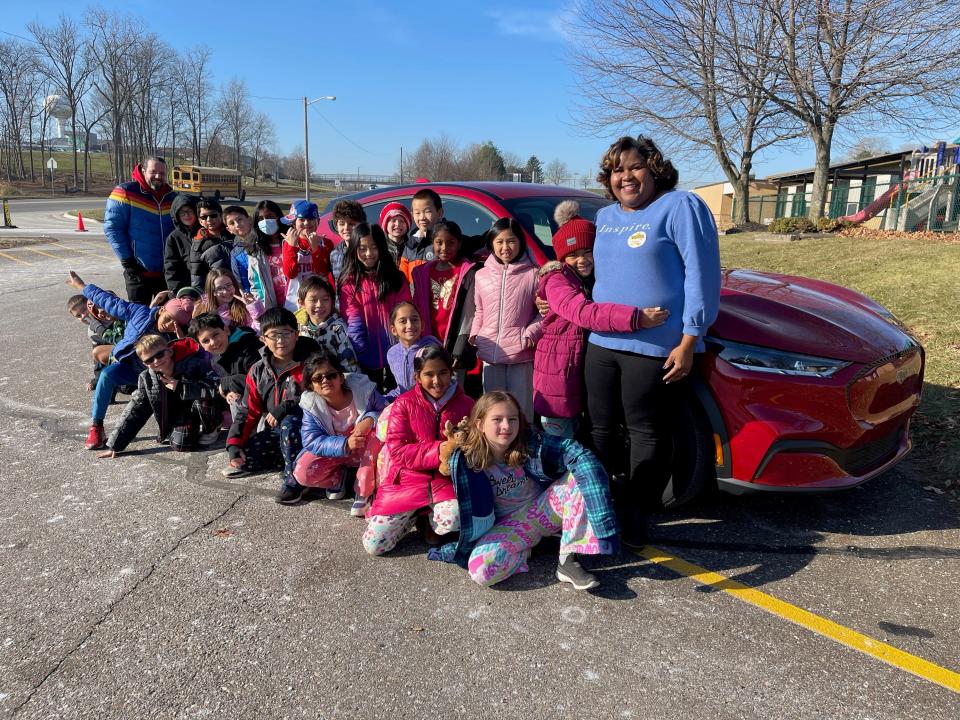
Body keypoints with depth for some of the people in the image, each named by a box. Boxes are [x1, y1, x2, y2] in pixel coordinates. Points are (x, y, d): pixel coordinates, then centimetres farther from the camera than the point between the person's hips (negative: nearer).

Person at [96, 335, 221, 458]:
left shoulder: (193, 365, -24)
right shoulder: (146, 379, -7)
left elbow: (215, 387, -36)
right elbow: (135, 410, -2)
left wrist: (180, 387, -34)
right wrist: (114, 446, -3)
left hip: (205, 410, -4)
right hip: (181, 415, 4)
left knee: (202, 399, -35)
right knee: (179, 445, -20)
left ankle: (210, 430, -6)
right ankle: (195, 431, 14)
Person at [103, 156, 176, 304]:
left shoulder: (172, 197, 7)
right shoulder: (125, 193, -8)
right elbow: (112, 227, -10)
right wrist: (127, 261, -13)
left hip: (168, 273, 4)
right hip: (139, 272, -4)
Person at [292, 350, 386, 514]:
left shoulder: (362, 388, -21)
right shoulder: (311, 404, -18)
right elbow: (311, 441, -22)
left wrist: (370, 419, -35)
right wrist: (345, 444, -38)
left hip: (366, 451, -1)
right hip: (334, 452, 1)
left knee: (378, 432, -35)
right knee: (302, 473, -24)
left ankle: (363, 493, -20)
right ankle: (339, 475, 10)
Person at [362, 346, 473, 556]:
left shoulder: (466, 404, 2)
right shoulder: (404, 403, -2)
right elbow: (397, 450, -11)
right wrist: (441, 450, -21)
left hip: (447, 482, 0)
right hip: (407, 481, 0)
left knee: (456, 521, -33)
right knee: (374, 544, -10)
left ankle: (429, 517, 5)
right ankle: (414, 515, 19)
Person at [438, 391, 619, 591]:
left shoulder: (530, 442, -19)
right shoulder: (466, 460, -19)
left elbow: (573, 451, -30)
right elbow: (470, 512, -9)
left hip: (546, 507, 2)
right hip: (508, 524, -1)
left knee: (580, 477, -25)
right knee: (481, 570, -31)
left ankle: (568, 561, -21)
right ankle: (524, 550, 0)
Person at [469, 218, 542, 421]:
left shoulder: (533, 274, -2)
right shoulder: (481, 275, 9)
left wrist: (530, 333, -12)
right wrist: (474, 334, 5)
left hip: (521, 353, -3)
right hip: (490, 353, 4)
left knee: (521, 407, 5)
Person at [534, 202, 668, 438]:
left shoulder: (600, 278, 11)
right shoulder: (557, 281, -15)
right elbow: (583, 312, -33)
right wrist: (635, 318, -43)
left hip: (586, 367, 7)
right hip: (558, 369, -7)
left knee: (574, 436, 18)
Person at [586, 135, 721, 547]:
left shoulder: (680, 207, -7)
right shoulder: (605, 217, 16)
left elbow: (702, 276, -11)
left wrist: (688, 341, -15)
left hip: (655, 347, -7)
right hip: (602, 343, 7)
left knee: (646, 433, 4)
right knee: (601, 428, 13)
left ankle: (634, 515, 18)